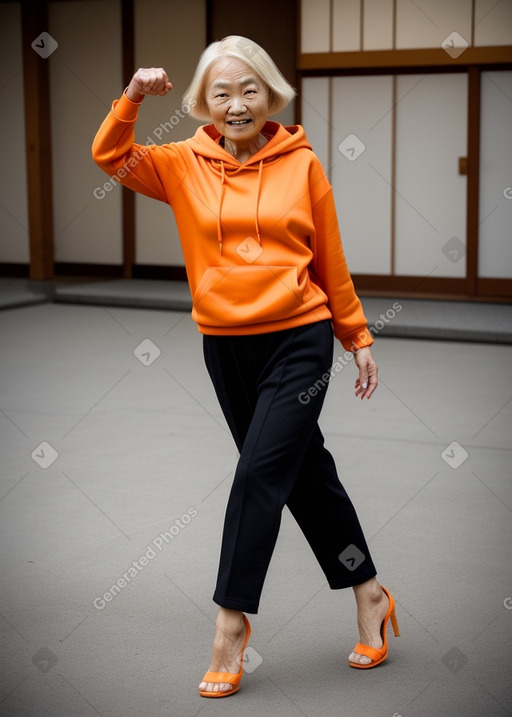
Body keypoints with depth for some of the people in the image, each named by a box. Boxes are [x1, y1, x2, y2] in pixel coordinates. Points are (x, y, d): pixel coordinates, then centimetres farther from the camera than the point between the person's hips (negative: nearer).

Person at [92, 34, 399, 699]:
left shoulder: (301, 163, -3)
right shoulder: (186, 163, 2)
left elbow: (331, 261, 2)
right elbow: (109, 156, -4)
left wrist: (359, 339, 8)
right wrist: (132, 98, -19)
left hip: (300, 340, -3)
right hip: (225, 345, 3)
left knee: (259, 473, -10)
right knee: (305, 471, 12)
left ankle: (231, 621, 2)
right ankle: (368, 593, 28)